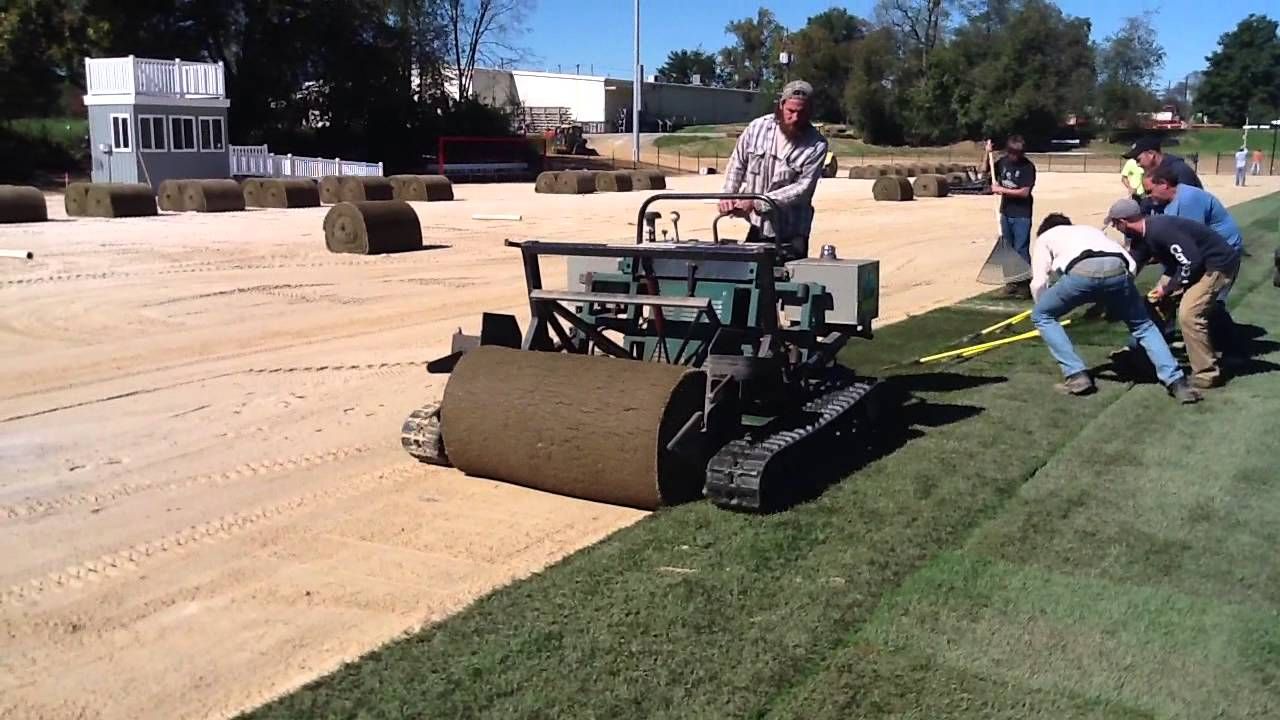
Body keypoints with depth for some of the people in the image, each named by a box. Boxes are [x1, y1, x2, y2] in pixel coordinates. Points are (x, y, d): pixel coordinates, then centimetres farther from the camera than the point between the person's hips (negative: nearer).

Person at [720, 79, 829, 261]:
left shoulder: (816, 145, -11)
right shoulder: (757, 127, -1)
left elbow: (802, 188, -17)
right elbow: (737, 164, 10)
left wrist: (757, 202, -23)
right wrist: (728, 195, -7)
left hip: (790, 236, -3)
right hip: (755, 228, 3)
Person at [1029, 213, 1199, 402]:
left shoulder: (1044, 237, 34)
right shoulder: (1091, 229, 44)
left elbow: (1038, 282, 21)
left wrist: (1048, 308, 39)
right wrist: (1114, 303, 38)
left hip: (1082, 271, -4)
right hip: (1117, 270, 4)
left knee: (1041, 316, 20)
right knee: (1144, 326, 26)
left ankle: (1076, 376, 12)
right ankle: (1176, 382, 15)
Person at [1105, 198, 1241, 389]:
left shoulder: (1159, 230, -28)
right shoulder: (1142, 237, 2)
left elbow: (1192, 262, -28)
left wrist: (1168, 289, -15)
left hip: (1219, 263, -10)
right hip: (1198, 264, 10)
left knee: (1188, 314, -20)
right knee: (1157, 302, 13)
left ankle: (1207, 375, -11)